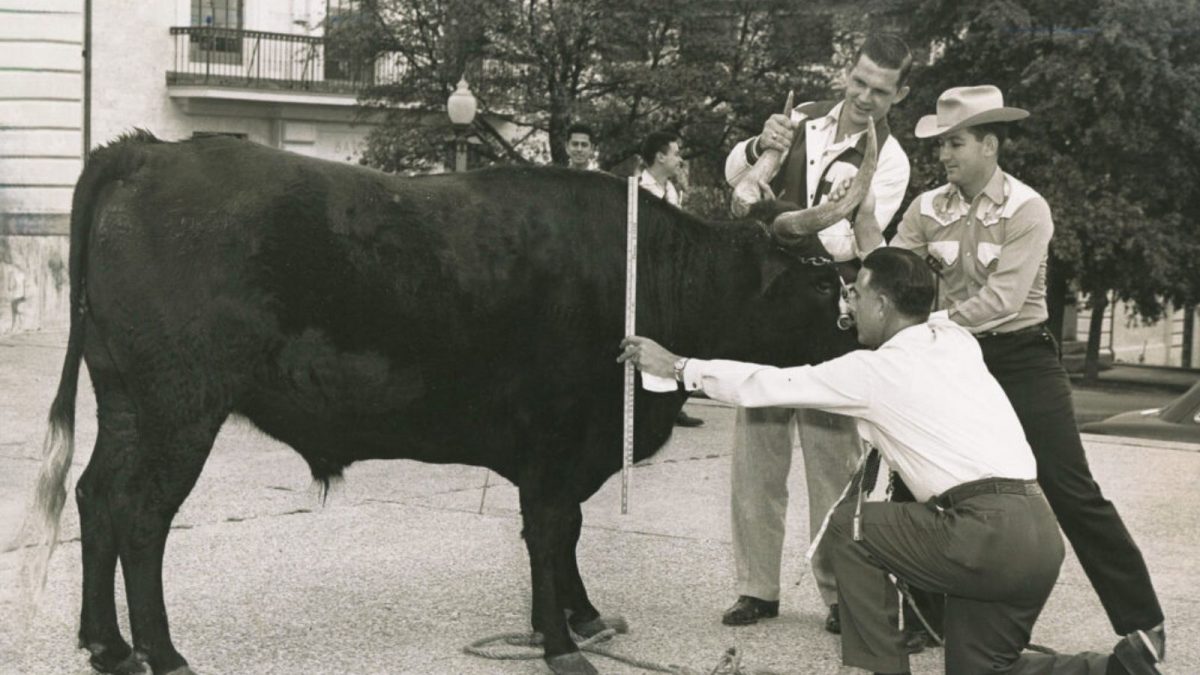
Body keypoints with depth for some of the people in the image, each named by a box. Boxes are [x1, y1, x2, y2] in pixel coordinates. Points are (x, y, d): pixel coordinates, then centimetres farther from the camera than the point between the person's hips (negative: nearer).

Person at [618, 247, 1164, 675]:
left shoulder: (875, 369, -3)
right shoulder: (957, 340, 16)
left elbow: (769, 386, 5)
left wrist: (678, 367, 15)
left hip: (987, 532, -8)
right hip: (1039, 533, 8)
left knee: (850, 525, 8)